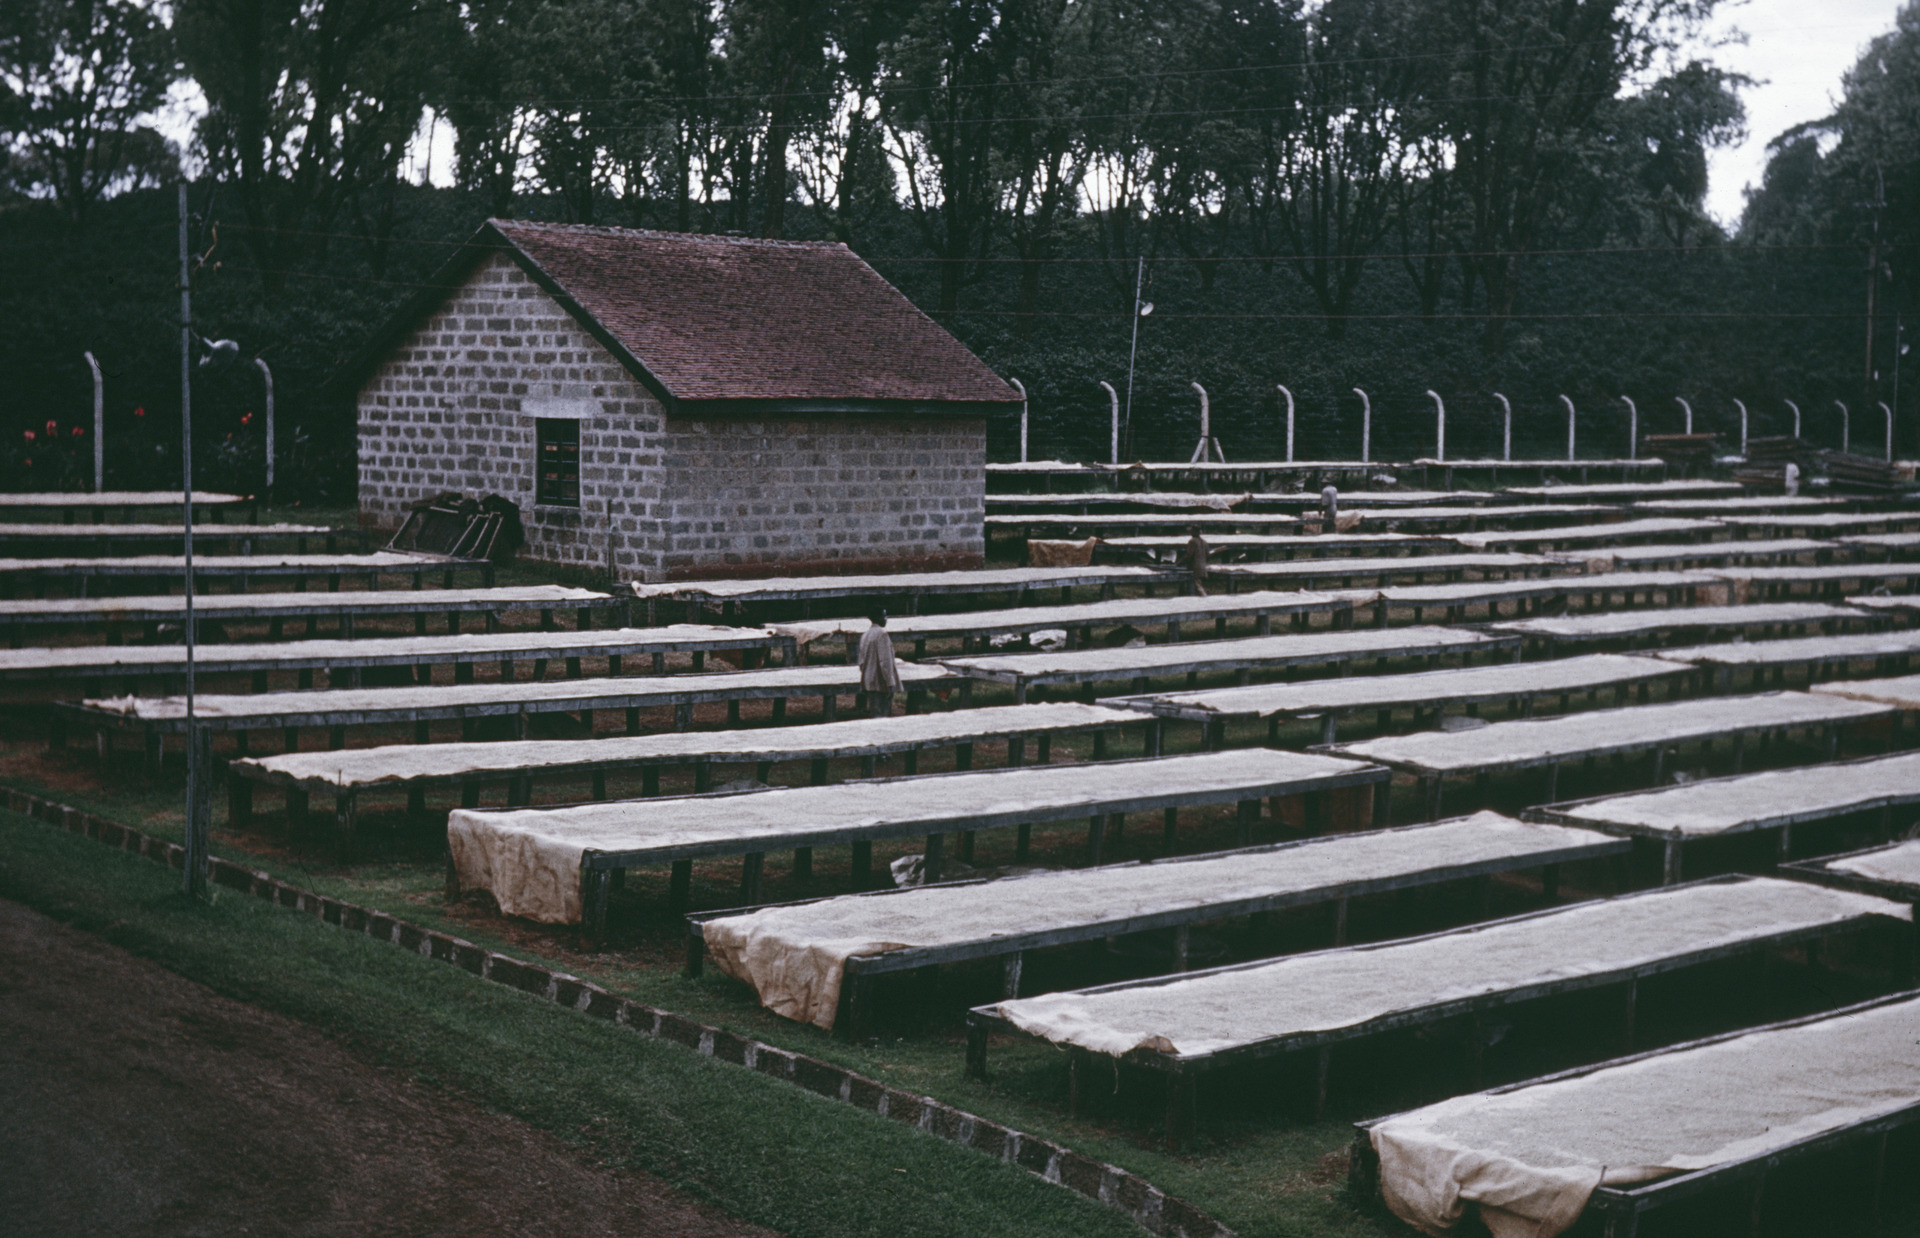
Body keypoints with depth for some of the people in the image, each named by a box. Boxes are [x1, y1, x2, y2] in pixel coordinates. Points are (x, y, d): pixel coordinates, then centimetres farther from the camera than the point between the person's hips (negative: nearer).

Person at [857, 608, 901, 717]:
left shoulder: (865, 635, 12)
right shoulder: (882, 634, -15)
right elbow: (885, 660, -20)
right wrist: (890, 682, -18)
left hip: (868, 682, 9)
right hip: (881, 683, -9)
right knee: (883, 713, -7)